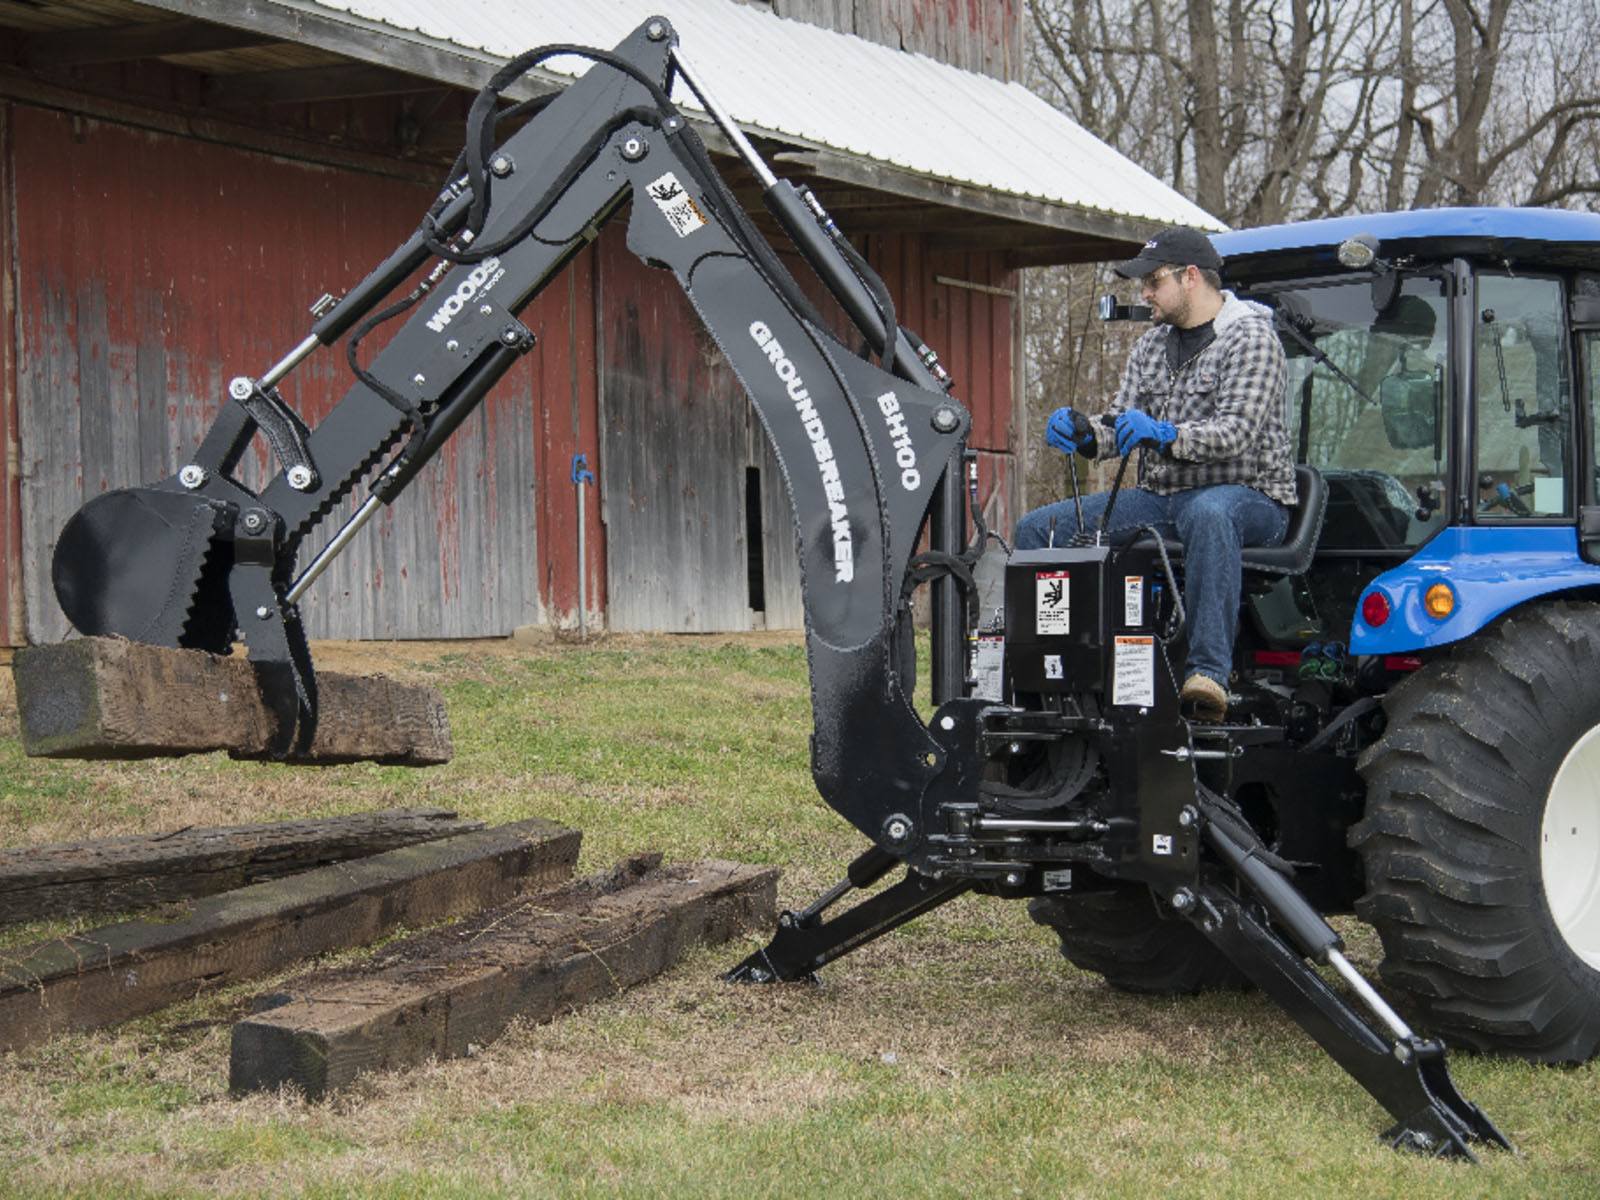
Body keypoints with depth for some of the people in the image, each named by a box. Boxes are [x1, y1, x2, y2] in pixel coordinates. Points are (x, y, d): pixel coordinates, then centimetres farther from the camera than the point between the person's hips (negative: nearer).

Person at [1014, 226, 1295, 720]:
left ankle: (1208, 672, -49)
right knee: (1037, 528, -6)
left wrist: (1165, 435, -36)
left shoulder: (1250, 338, -6)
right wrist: (1083, 433, -12)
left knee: (1209, 514, -45)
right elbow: (1121, 428, 11)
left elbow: (1236, 433, -20)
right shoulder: (1151, 347, 17)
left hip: (1246, 497, -7)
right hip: (1159, 496, 7)